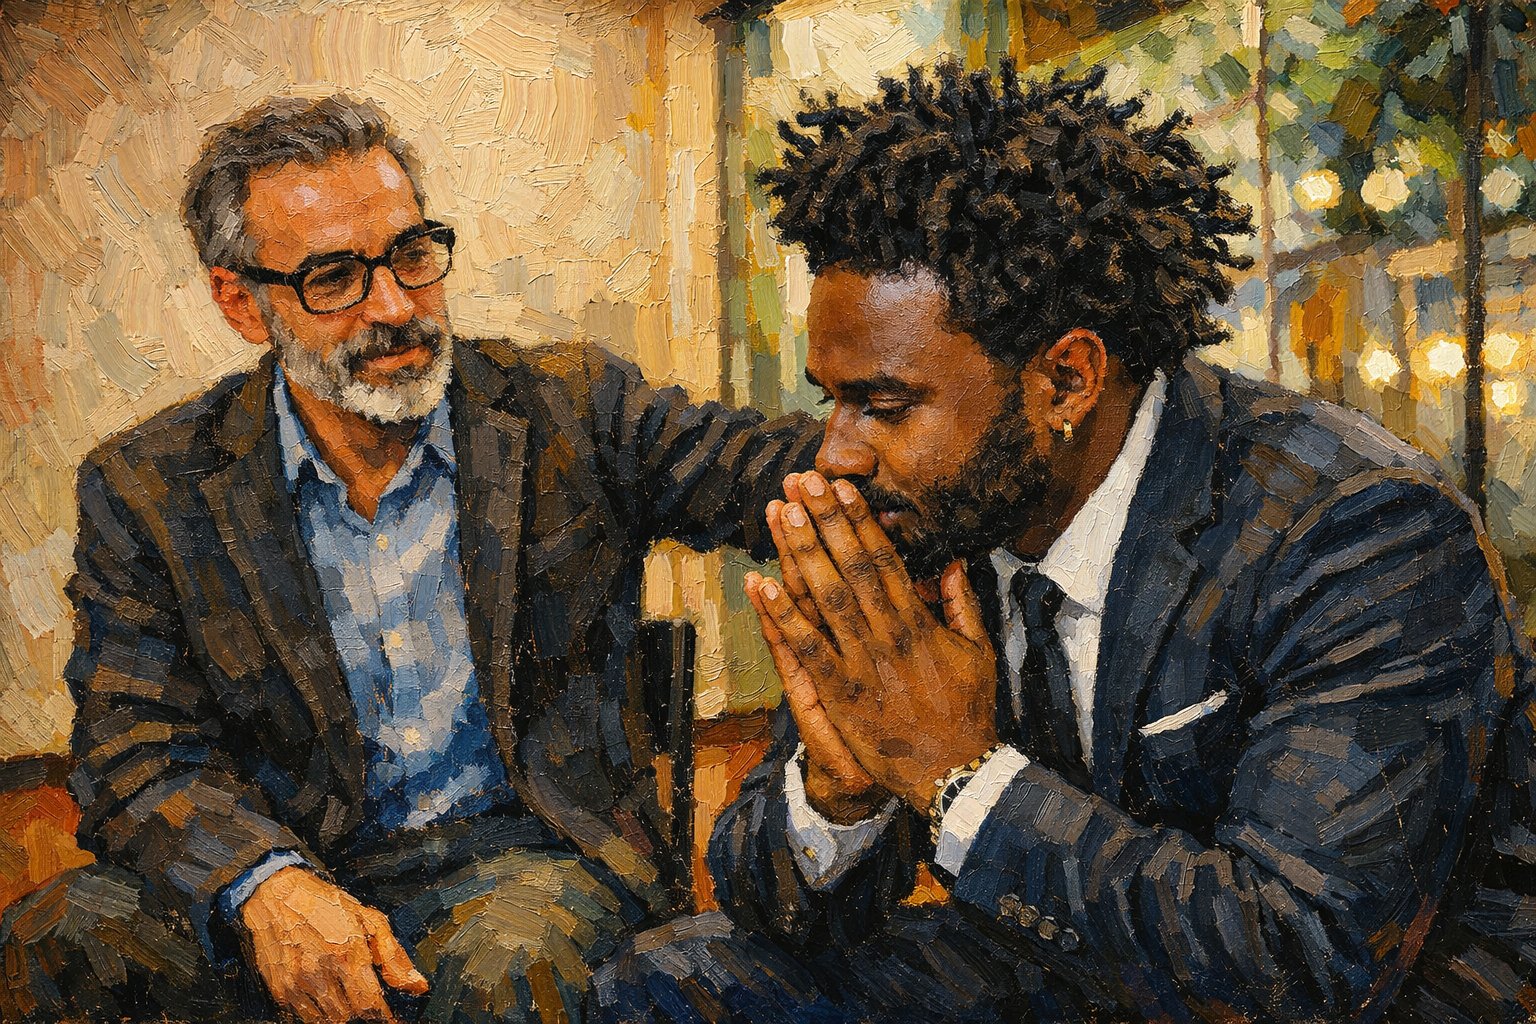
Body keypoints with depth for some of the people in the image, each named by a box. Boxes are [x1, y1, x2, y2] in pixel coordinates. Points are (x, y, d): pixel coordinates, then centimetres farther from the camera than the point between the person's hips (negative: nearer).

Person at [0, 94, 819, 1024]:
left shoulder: (570, 408, 0)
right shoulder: (151, 490, 0)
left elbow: (772, 471, -8)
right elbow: (138, 754, -4)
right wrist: (264, 883, -25)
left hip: (532, 852, -1)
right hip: (304, 868, 2)